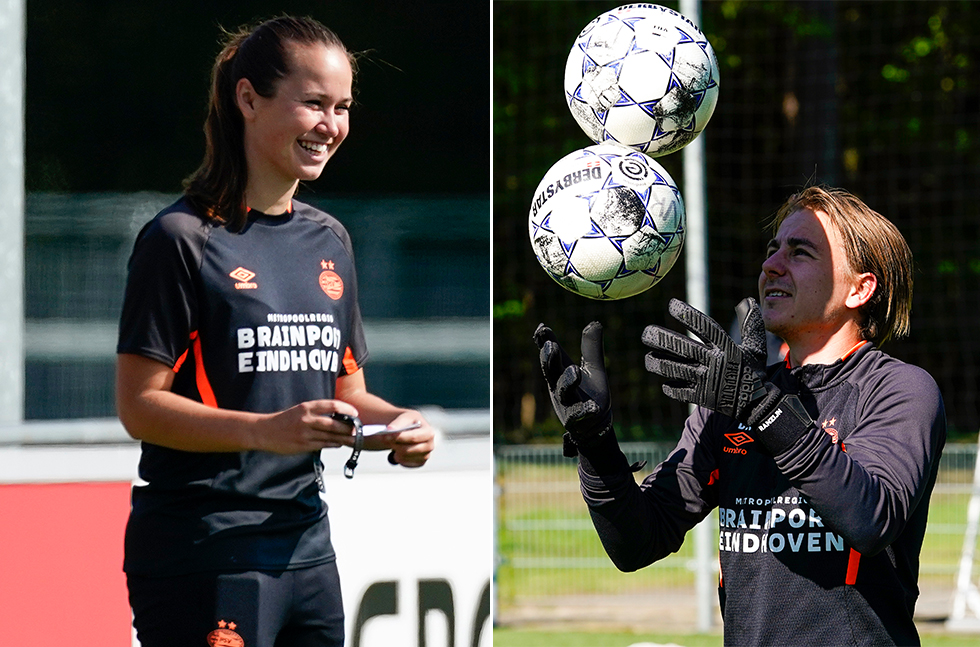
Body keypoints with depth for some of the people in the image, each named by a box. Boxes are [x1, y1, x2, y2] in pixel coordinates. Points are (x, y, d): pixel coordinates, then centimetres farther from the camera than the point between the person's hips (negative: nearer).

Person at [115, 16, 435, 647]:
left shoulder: (330, 240, 15)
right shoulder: (180, 238, -8)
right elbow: (138, 405, -12)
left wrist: (398, 423, -1)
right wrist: (267, 430, -24)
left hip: (306, 541, 7)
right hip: (203, 548, -7)